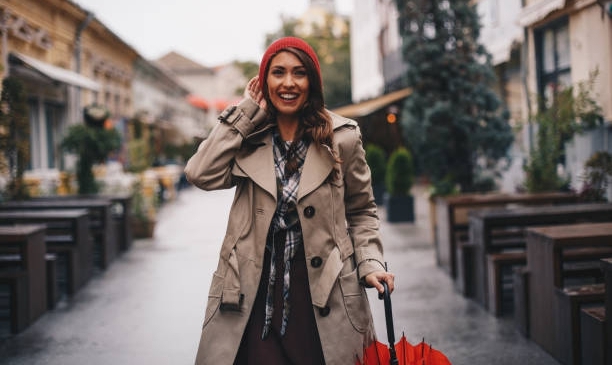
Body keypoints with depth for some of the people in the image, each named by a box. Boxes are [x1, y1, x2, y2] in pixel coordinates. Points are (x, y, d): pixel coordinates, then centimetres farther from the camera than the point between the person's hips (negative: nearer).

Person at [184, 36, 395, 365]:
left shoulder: (341, 138, 2)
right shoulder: (249, 137, 5)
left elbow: (361, 211, 9)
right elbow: (202, 174, -13)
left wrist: (370, 263, -7)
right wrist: (245, 111, -5)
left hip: (323, 292, 0)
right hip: (255, 291, 1)